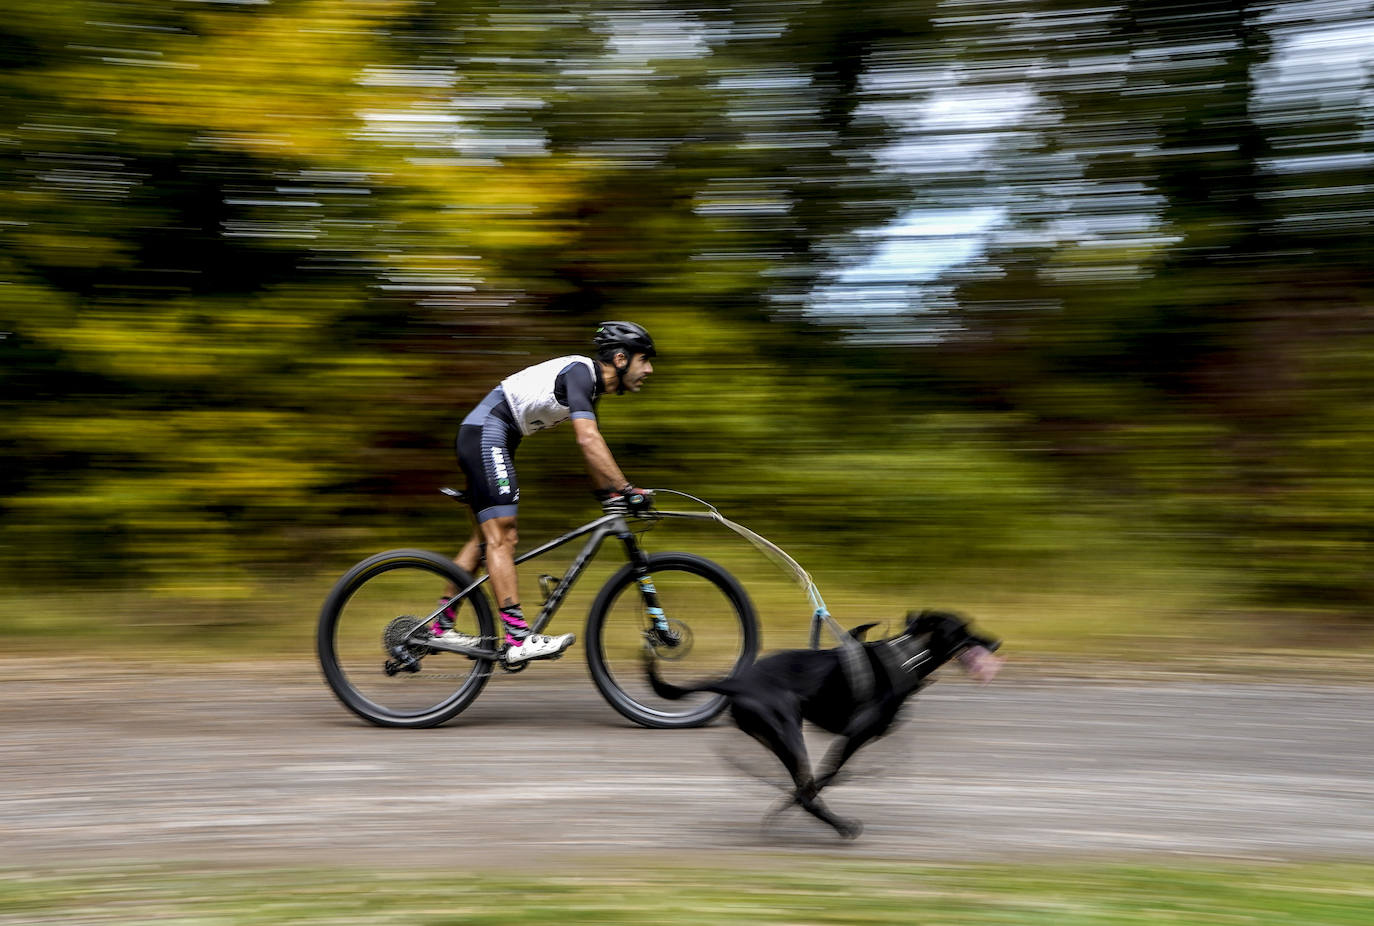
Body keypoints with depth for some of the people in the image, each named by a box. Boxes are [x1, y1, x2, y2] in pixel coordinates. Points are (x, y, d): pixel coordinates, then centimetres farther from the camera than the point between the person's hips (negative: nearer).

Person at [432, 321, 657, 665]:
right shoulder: (580, 372, -17)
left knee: (486, 536, 15)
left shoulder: (591, 384, 13)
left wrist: (607, 491, 16)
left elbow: (591, 445, 21)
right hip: (487, 433, -11)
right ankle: (518, 640, -20)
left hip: (481, 437, 11)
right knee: (501, 538, -15)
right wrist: (627, 489, -30)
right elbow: (588, 440, -29)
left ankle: (442, 628, 22)